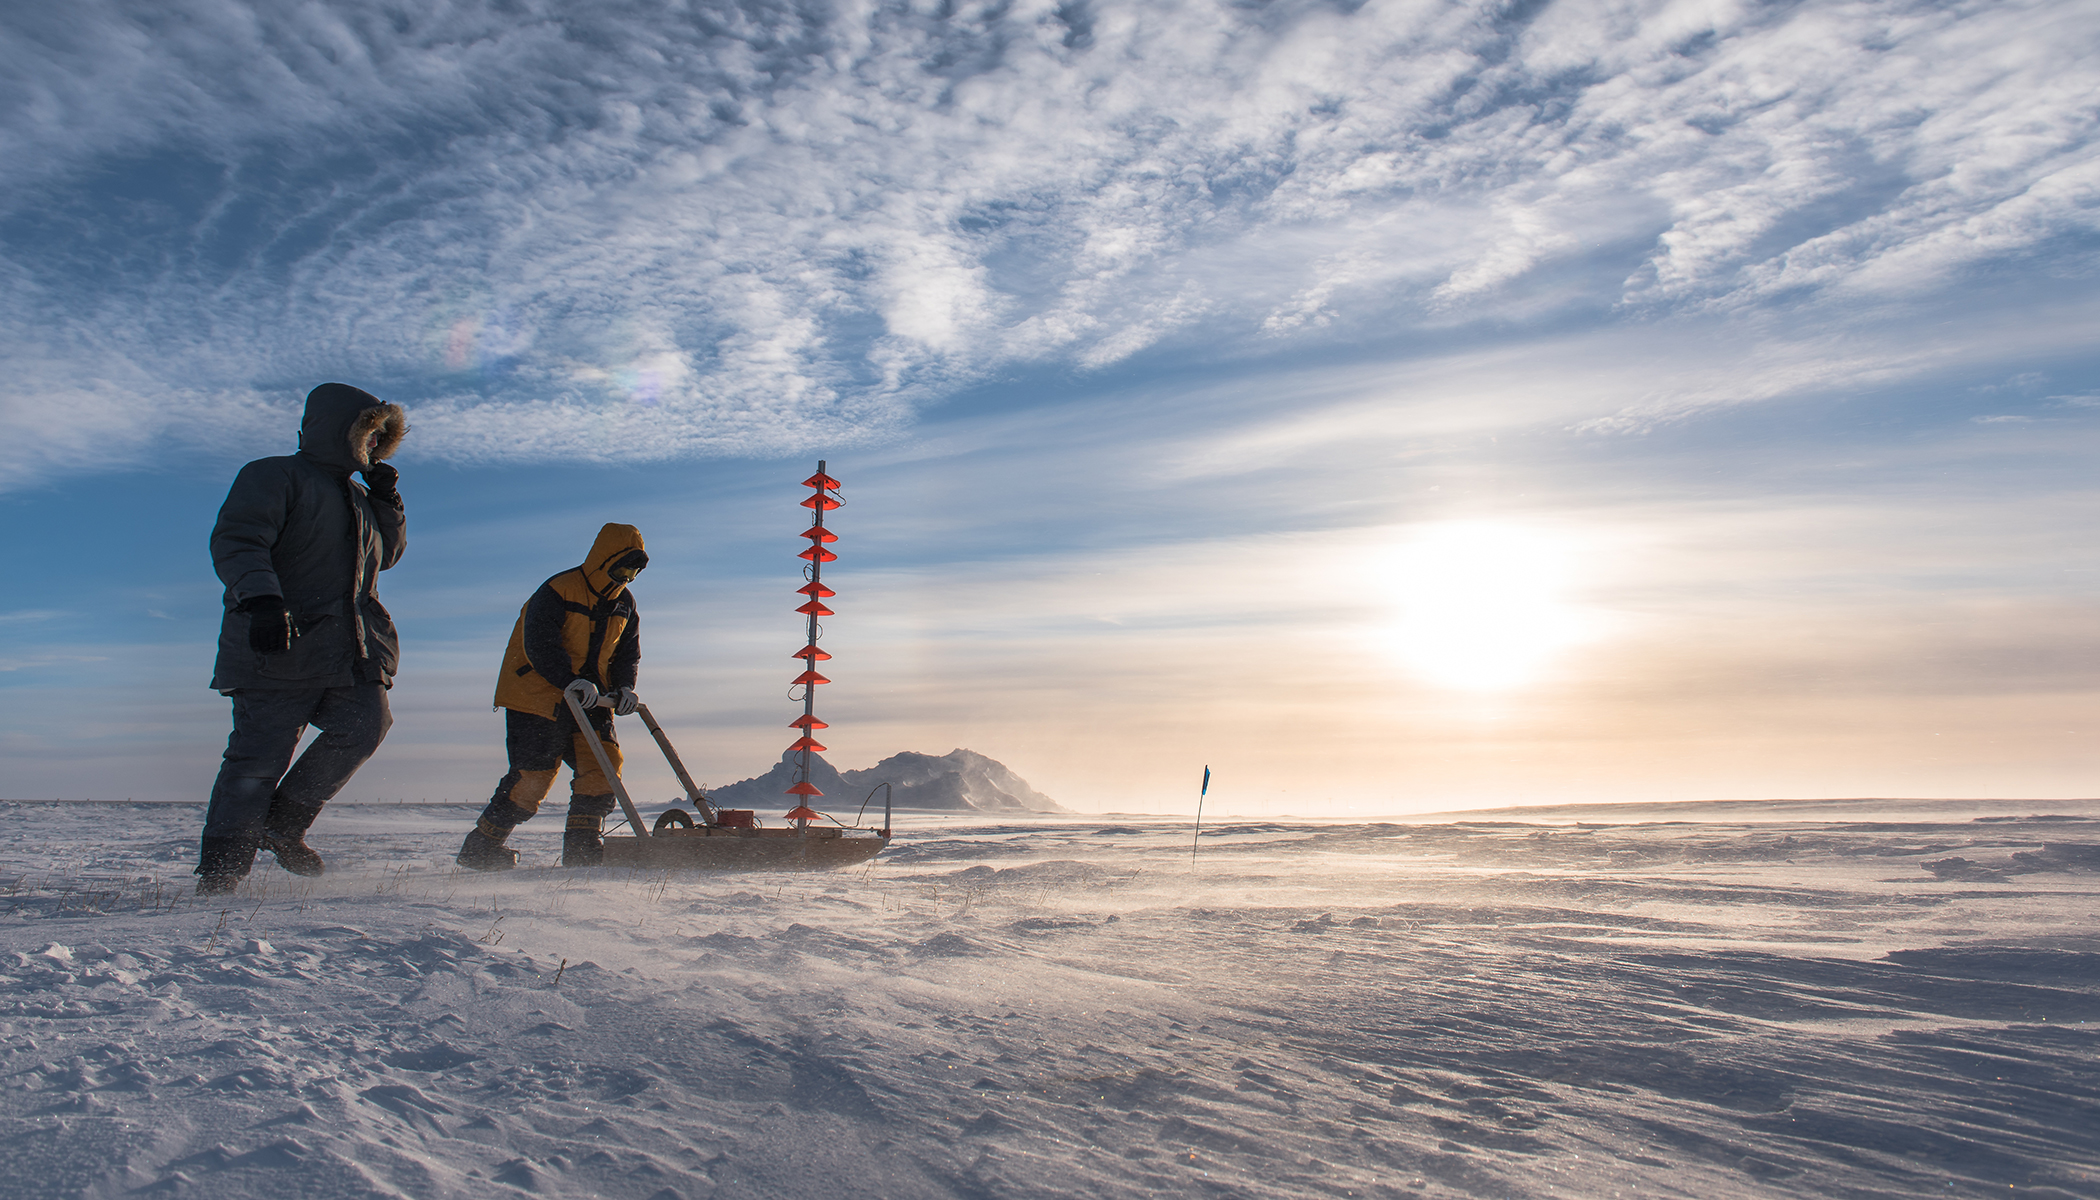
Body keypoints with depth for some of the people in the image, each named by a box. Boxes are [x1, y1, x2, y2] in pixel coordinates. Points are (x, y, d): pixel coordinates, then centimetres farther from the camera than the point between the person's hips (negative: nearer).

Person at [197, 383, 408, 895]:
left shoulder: (357, 496, 25)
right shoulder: (275, 477, 2)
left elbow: (387, 554, 32)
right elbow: (235, 541, -12)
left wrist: (387, 497, 16)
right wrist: (261, 598, -30)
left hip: (349, 656, 6)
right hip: (278, 649, -6)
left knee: (366, 723, -15)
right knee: (259, 756, -7)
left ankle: (284, 823, 2)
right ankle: (218, 873, 4)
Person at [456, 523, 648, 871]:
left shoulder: (624, 603, 7)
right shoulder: (557, 592, -16)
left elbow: (628, 650, 13)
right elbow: (539, 646, -24)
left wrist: (623, 687, -6)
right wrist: (571, 682, -37)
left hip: (589, 699, 7)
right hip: (537, 696, -7)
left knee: (603, 761, -8)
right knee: (533, 777, -8)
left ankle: (581, 848, 3)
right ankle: (480, 847, 10)